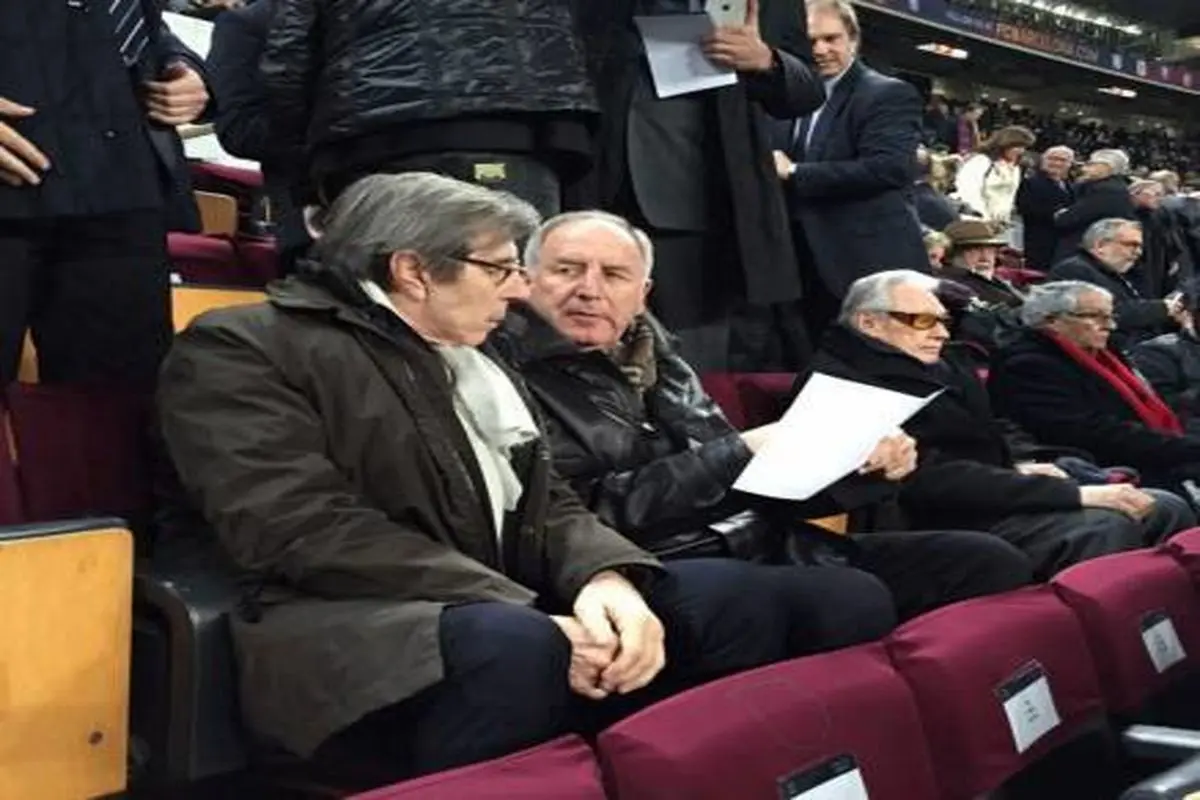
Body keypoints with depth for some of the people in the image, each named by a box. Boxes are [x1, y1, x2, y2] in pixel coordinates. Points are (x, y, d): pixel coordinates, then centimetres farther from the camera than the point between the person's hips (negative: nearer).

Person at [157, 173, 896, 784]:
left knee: (748, 596, -13)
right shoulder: (240, 349, -2)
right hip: (360, 631, -7)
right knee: (513, 646, -39)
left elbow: (549, 507, 15)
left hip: (513, 613, 7)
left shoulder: (477, 365, 23)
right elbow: (311, 534, -15)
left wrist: (606, 578, -11)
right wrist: (530, 619, -21)